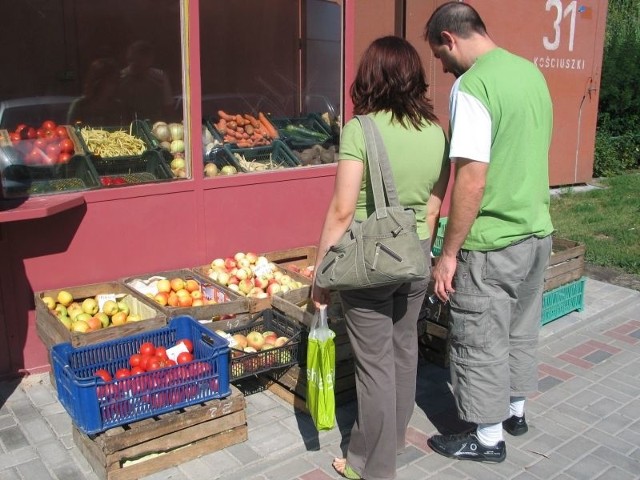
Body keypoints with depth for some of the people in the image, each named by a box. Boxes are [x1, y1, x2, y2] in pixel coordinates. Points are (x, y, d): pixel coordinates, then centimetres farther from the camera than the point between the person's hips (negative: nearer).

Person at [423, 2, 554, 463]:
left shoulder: (472, 86, -18)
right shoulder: (532, 71, 7)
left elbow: (472, 179, -23)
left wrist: (448, 253, -16)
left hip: (492, 244, -8)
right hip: (538, 232, 8)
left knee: (481, 342, 8)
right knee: (521, 330, 22)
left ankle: (488, 437, 23)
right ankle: (514, 410, 40)